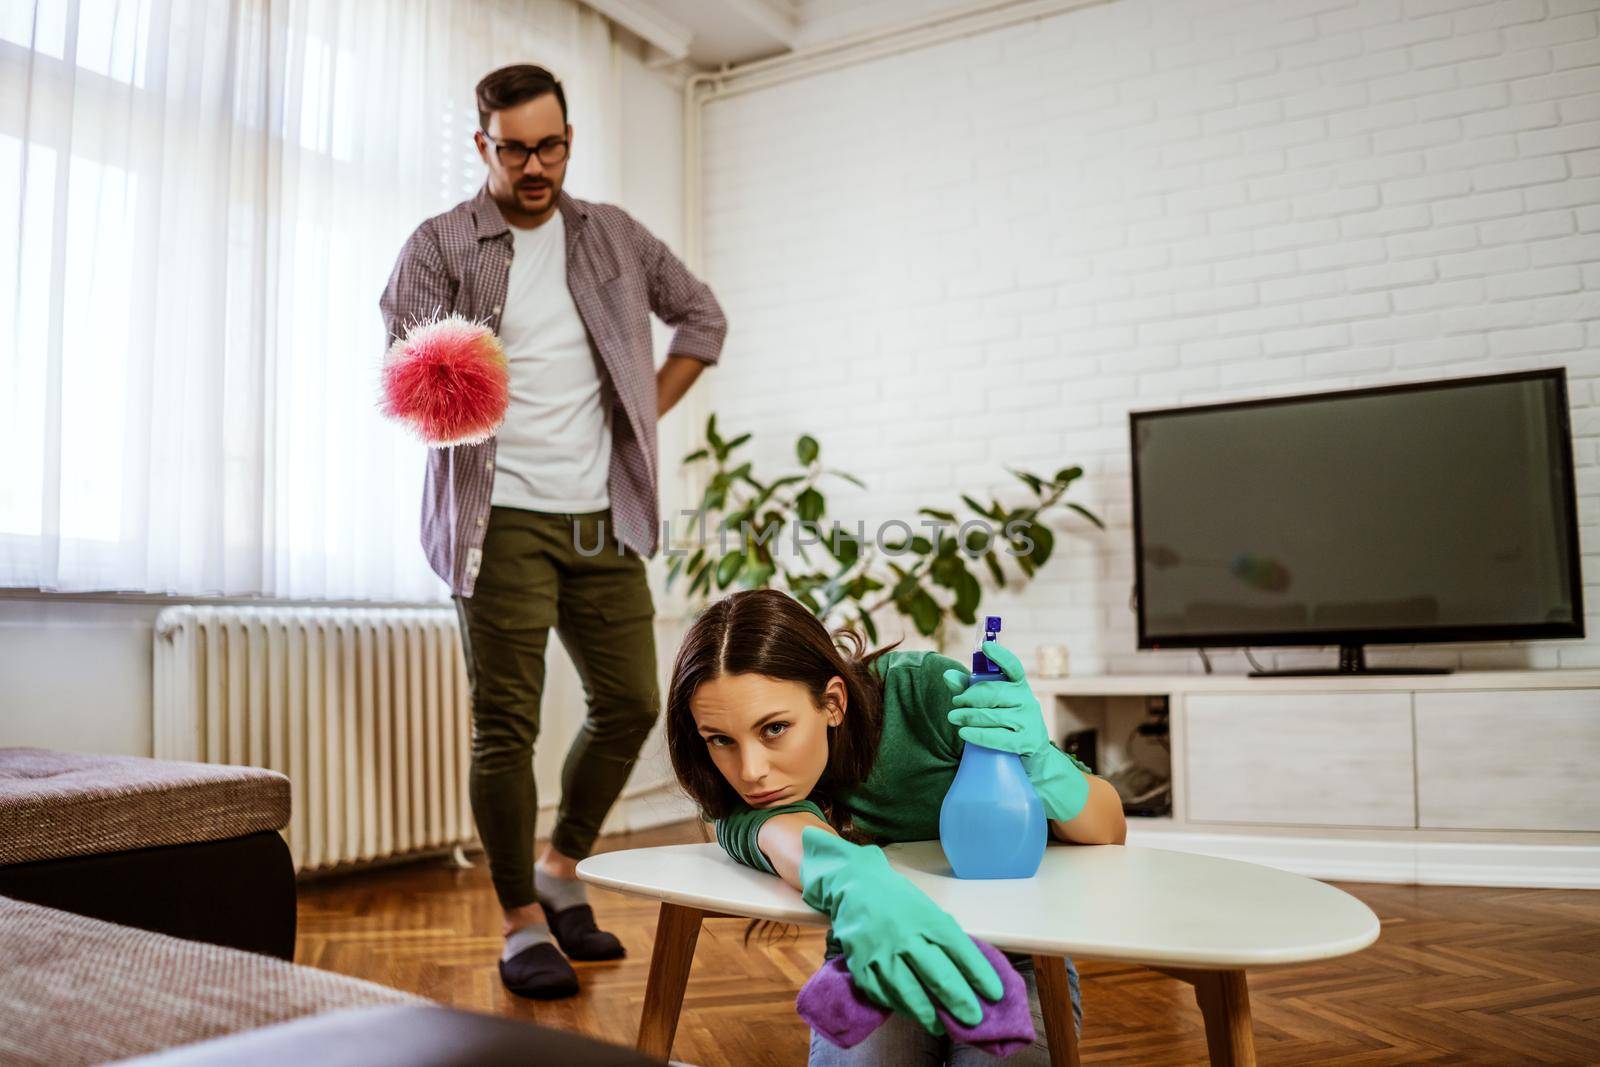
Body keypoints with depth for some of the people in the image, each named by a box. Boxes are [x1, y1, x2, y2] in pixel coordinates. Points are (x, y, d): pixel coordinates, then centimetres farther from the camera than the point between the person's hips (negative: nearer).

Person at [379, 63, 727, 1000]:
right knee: (507, 723, -4)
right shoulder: (441, 245, 0)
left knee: (631, 703, 6)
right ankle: (523, 923, 12)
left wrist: (648, 411, 8)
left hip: (601, 517, 4)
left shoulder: (613, 236, 12)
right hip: (503, 518, -4)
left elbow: (702, 316, 20)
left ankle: (563, 871, 28)